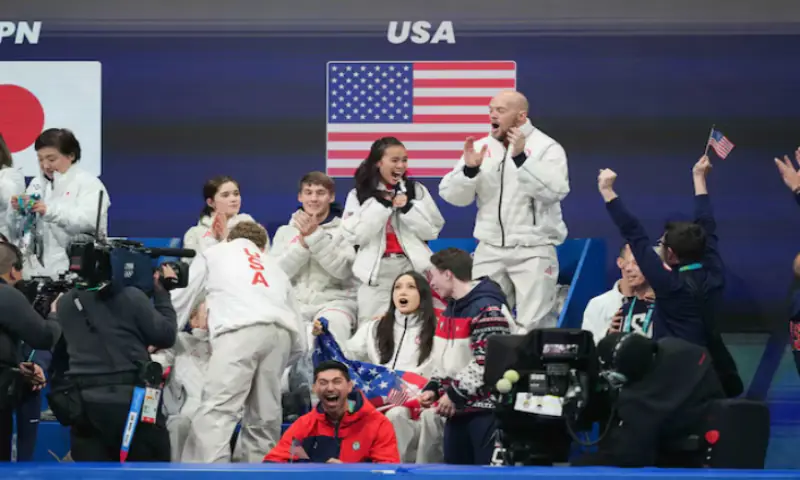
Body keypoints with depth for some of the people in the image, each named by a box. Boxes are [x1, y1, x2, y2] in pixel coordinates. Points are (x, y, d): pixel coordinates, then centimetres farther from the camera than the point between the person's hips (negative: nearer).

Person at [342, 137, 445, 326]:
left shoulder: (417, 190, 8)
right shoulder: (358, 195, 5)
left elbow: (432, 231, 4)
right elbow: (355, 235, -6)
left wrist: (407, 207, -10)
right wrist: (382, 205, -11)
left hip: (412, 267, 1)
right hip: (377, 271, -1)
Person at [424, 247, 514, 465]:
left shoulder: (487, 309, -16)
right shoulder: (451, 308, 17)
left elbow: (489, 362, -23)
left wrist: (455, 394, -17)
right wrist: (433, 388, 9)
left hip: (486, 409, -10)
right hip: (457, 409, 10)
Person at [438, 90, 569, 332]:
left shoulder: (546, 147, -4)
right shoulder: (481, 147, 8)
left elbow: (555, 190, -20)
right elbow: (452, 195, 6)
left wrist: (520, 157, -23)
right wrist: (469, 168, -12)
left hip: (533, 250, -5)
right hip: (489, 249, 5)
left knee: (534, 324, -7)